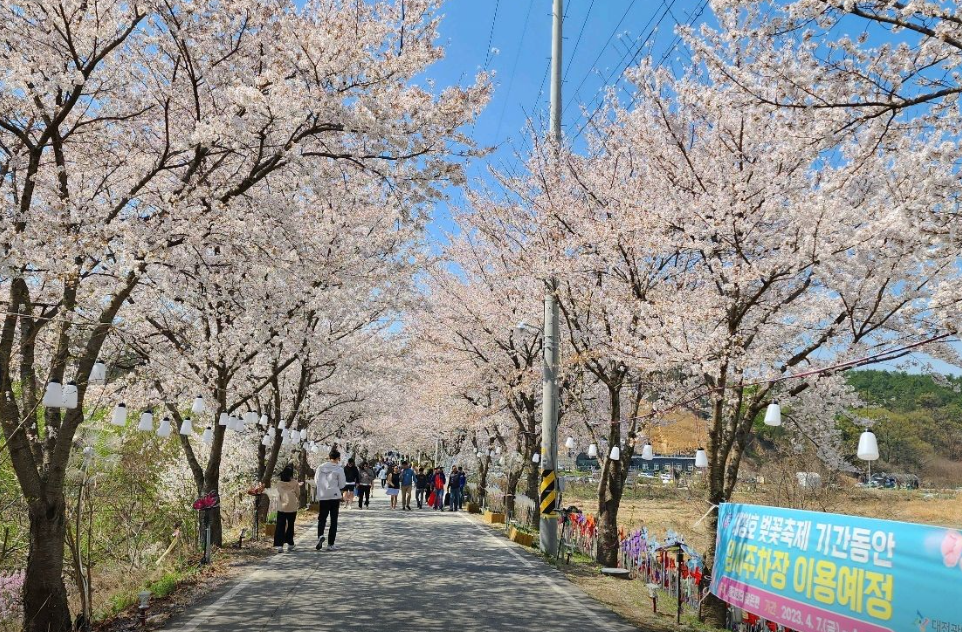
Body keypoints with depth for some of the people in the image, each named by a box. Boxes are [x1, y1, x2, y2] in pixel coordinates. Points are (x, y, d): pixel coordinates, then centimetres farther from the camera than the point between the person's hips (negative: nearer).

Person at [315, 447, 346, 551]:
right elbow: (342, 485, -5)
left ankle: (320, 535, -13)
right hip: (334, 497, -3)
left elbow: (316, 481, 10)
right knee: (333, 520, 7)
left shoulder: (320, 468, 1)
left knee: (322, 518, 15)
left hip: (322, 497, 3)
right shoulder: (339, 469, -9)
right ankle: (330, 544, 7)